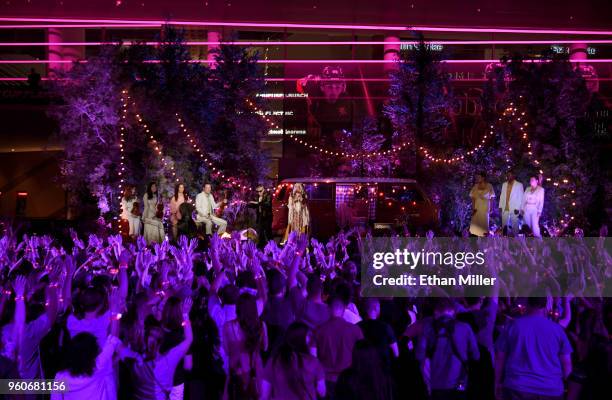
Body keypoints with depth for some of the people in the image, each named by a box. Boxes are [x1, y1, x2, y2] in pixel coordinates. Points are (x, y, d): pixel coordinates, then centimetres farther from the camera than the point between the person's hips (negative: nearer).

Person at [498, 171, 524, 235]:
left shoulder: (519, 185, -2)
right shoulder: (504, 184, 13)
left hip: (514, 209, -4)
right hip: (505, 208, 4)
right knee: (504, 224, 3)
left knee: (515, 224, 0)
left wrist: (517, 208, -11)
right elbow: (502, 196, 14)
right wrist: (500, 206, 5)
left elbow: (520, 197, -5)